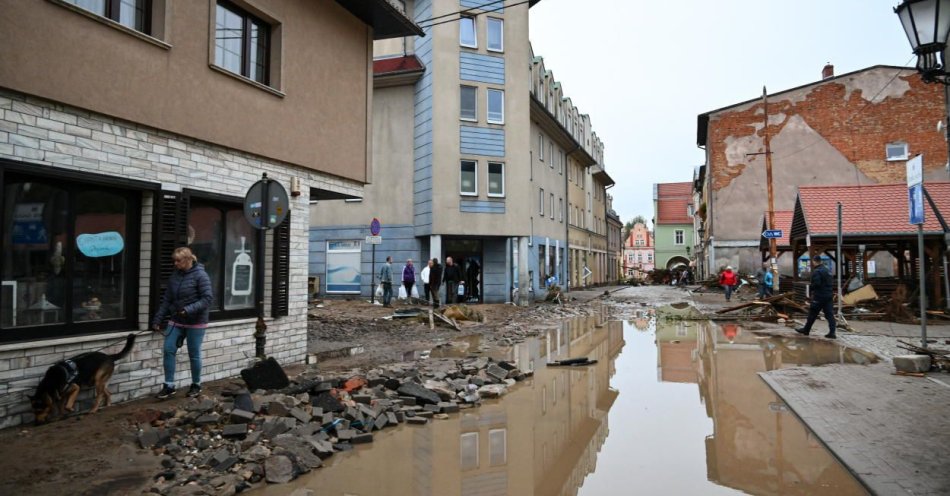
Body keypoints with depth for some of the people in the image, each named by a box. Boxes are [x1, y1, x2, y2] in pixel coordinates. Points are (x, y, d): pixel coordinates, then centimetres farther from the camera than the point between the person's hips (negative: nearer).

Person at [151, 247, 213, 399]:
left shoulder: (200, 275, -12)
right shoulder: (174, 276, 6)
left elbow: (208, 298, -18)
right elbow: (167, 300, 11)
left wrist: (189, 309, -27)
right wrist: (157, 319, 6)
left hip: (195, 322, -5)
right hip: (176, 321, 5)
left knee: (194, 354, 5)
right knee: (168, 350, -2)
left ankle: (196, 385, 22)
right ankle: (169, 386, 10)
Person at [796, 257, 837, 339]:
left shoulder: (817, 271, -15)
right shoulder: (827, 270, 15)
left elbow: (816, 284, -23)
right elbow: (831, 283, 19)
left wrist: (810, 287, -5)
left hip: (819, 296, -8)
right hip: (828, 295, 8)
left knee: (812, 314, 3)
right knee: (829, 314, 4)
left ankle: (806, 330, 14)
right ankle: (832, 333, 0)